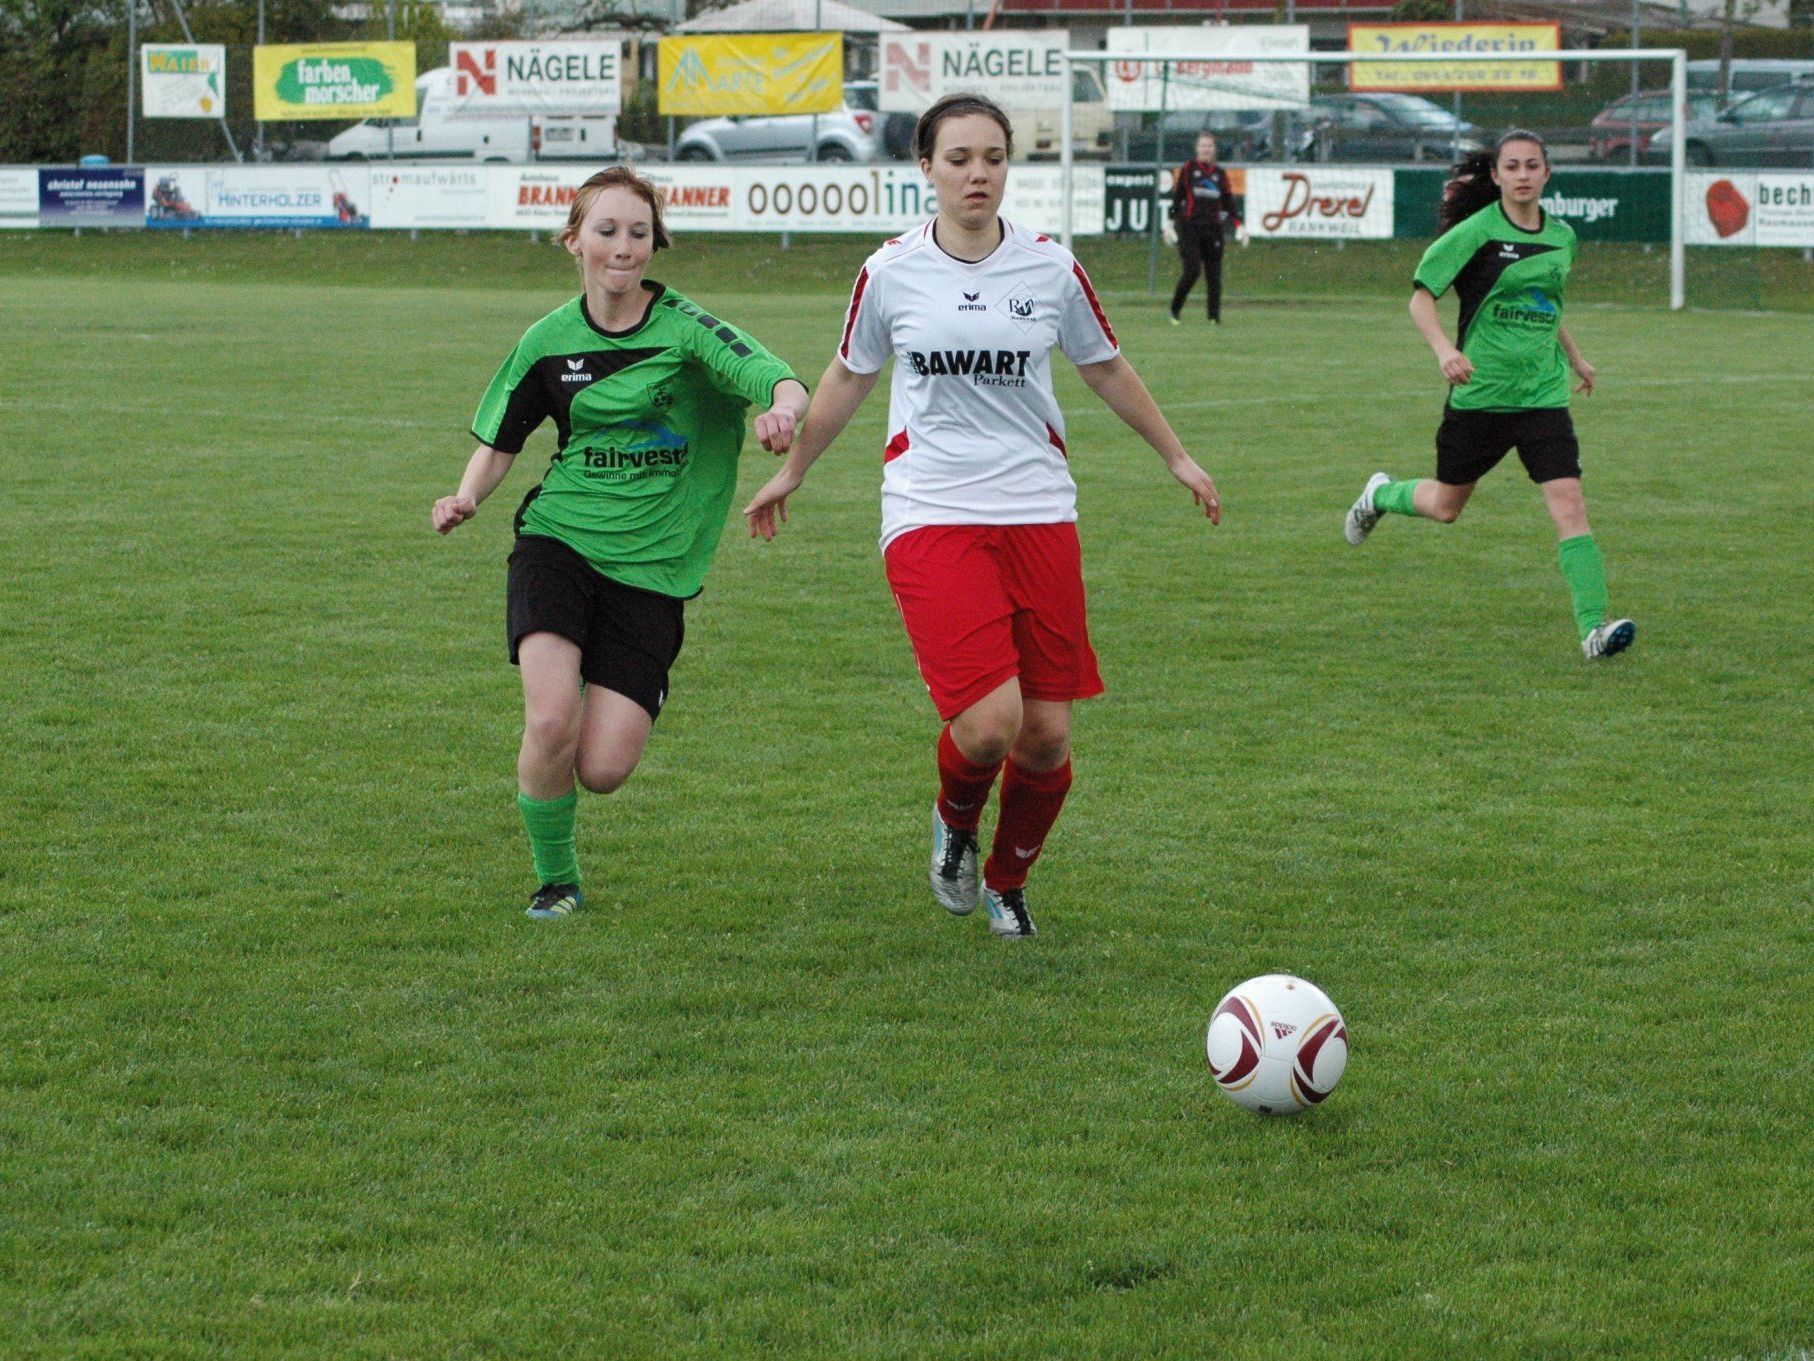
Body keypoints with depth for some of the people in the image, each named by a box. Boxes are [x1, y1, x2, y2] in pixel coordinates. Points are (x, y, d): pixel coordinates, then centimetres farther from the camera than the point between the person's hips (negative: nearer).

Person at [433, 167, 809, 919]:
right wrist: (466, 497, -6)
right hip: (559, 541, 1)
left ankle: (640, 696, 28)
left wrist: (783, 408, -41)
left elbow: (783, 384, -17)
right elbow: (499, 442, 14)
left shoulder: (684, 328, -5)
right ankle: (554, 879, 4)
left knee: (603, 769, -9)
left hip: (651, 566, -1)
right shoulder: (549, 341, 3)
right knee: (551, 722, -22)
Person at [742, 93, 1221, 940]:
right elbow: (848, 377, 18)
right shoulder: (890, 273, 1)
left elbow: (1106, 369, 20)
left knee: (1046, 736, 0)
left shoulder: (1050, 267, 4)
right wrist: (792, 472, 28)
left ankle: (1008, 881, 28)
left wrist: (1176, 458, 28)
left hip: (1038, 513, 2)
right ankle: (955, 820, 18)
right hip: (930, 518, -2)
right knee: (988, 723, -18)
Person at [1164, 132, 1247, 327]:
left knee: (1214, 274, 0)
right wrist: (1170, 223, -1)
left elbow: (1229, 201, 12)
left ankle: (1214, 316, 6)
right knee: (1192, 270, -14)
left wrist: (1239, 225, 1)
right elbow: (1177, 196, 4)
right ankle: (1175, 309, 4)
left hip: (1214, 229, 3)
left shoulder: (1220, 173, 12)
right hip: (1189, 228, -3)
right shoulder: (1188, 169, 4)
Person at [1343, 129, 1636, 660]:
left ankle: (1593, 627, -18)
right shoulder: (1476, 232, -10)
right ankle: (1380, 495, 47)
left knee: (1568, 502, -13)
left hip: (1544, 395, 3)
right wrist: (1444, 349, -25)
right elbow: (1421, 296, -9)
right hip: (1479, 392, -3)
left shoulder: (1562, 237, 7)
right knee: (1446, 505, 13)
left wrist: (1574, 357, 32)